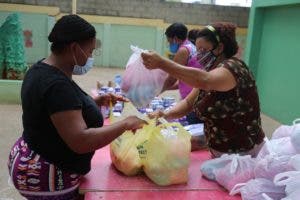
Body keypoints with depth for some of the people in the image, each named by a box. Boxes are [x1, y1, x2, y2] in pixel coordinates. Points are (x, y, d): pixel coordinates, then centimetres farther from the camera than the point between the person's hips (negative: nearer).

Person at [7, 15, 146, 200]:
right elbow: (80, 141, -34)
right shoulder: (56, 85, -27)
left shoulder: (43, 69, 2)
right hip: (46, 176, -9)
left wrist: (96, 102, 2)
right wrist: (126, 123, -24)